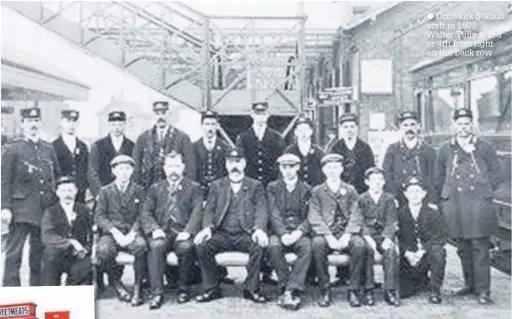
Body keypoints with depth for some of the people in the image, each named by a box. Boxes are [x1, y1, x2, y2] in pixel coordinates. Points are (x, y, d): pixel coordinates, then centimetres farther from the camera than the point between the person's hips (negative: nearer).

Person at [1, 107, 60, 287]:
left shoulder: (49, 149, 12)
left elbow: (57, 177, 16)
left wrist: (57, 203, 9)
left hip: (45, 209, 4)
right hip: (22, 209, -4)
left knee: (39, 252, 11)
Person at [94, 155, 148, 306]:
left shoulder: (139, 190, 14)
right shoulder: (105, 191, 13)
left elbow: (141, 216, 5)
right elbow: (99, 216, 3)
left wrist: (132, 233, -13)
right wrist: (115, 231, -14)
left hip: (132, 233, 0)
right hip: (111, 233, 0)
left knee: (141, 246, -35)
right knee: (103, 250, -33)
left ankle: (137, 289, -20)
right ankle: (117, 286, -9)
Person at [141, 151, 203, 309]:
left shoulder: (194, 188, 11)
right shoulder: (155, 188, 18)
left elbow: (197, 213, -1)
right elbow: (146, 214, 9)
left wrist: (187, 231, -18)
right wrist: (154, 229, -11)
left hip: (183, 233, -1)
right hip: (162, 232, 2)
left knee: (185, 247, -33)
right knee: (156, 246, -31)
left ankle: (184, 288, -11)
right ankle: (157, 293, -26)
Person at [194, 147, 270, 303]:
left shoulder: (256, 186, 14)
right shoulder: (217, 185, 19)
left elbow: (261, 210, 1)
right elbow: (209, 210, 8)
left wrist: (259, 229, -21)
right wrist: (207, 228, -14)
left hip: (245, 234, -1)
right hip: (222, 234, 2)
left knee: (259, 245, -33)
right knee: (201, 245, -27)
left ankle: (251, 288, -15)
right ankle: (211, 289, -11)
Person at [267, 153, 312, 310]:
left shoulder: (307, 189, 12)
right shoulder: (273, 187, 11)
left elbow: (310, 217, 2)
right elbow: (274, 214, -1)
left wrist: (299, 232, -18)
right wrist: (283, 234, -19)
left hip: (300, 231, 0)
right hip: (279, 231, 0)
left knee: (307, 248, -33)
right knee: (274, 247, -33)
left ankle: (290, 291, -33)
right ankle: (287, 289, -25)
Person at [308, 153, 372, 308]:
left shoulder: (350, 190, 14)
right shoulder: (317, 191, 11)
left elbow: (356, 216, 3)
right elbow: (314, 218, -1)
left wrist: (346, 236, -15)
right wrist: (329, 237, -17)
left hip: (347, 233, 1)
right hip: (326, 233, -1)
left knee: (360, 245, -31)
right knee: (317, 244, -34)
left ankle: (354, 291, -18)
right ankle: (325, 291, -22)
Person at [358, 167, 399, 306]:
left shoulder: (389, 198, 10)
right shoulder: (361, 199, 6)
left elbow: (391, 222, 1)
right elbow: (361, 222, -3)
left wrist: (387, 238, -17)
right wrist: (368, 238, -20)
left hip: (384, 234, 1)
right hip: (367, 234, -1)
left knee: (391, 251, -29)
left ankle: (390, 290, -23)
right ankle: (368, 291, -25)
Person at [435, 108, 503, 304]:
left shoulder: (485, 148, 6)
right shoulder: (446, 150, 10)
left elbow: (497, 175, 8)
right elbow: (439, 178, 15)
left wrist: (483, 192, 2)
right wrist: (447, 196, 7)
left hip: (479, 207, -2)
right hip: (454, 207, 2)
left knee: (480, 248, -3)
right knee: (463, 248, 9)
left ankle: (483, 290, 4)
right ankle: (470, 285, 21)